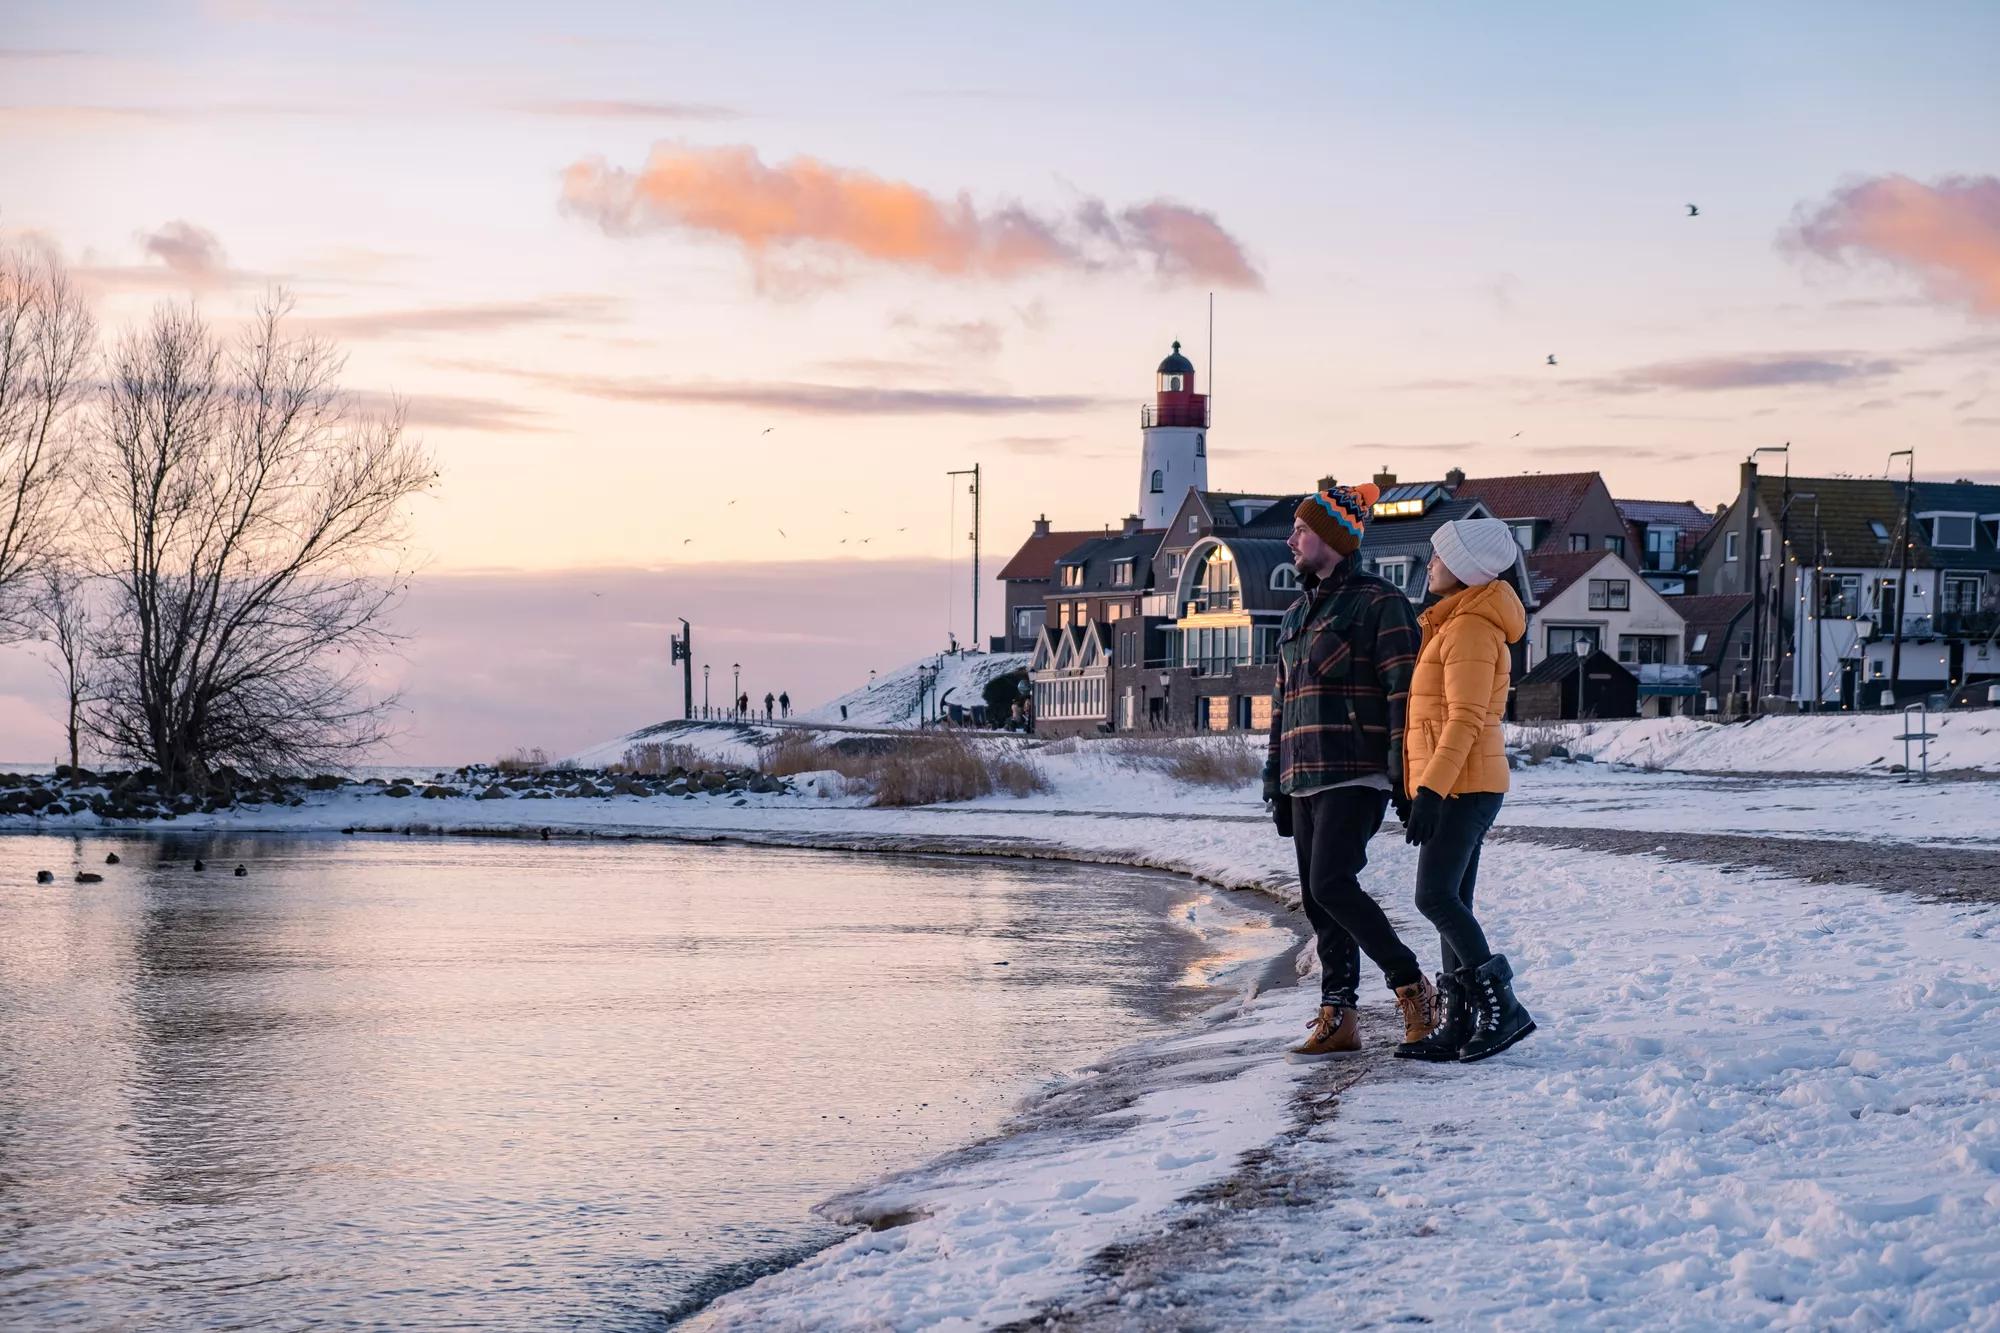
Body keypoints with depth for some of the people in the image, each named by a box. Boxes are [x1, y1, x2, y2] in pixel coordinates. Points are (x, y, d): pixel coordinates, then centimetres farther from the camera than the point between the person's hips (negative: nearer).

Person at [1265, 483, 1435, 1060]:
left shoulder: (1379, 603, -5)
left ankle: (1412, 986, -6)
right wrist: (1276, 781, 20)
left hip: (1355, 775, -9)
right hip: (1305, 779, 9)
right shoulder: (1297, 616, 21)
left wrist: (1403, 775, -18)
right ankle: (1337, 1018, 10)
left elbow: (1403, 693, -12)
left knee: (1332, 885, -19)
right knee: (1318, 902, 6)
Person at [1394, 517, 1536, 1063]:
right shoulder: (1453, 624, 19)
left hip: (1462, 784, -10)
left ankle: (1502, 1006, -13)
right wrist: (1422, 788, 22)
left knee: (1435, 896, -15)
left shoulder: (1470, 629, -13)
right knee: (1449, 900, 7)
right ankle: (1458, 1026, 8)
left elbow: (1465, 720, -21)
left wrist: (1431, 789, -26)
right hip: (1457, 787, 10)